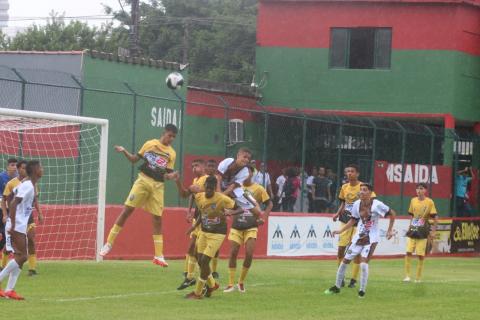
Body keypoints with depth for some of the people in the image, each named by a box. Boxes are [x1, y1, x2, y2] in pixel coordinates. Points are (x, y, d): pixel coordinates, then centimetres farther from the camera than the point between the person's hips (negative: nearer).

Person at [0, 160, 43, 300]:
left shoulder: (27, 184, 13)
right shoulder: (28, 186, -16)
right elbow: (13, 203, -24)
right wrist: (13, 225, -26)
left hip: (21, 226, 10)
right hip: (17, 227, -10)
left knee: (20, 257, 7)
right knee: (21, 256, -12)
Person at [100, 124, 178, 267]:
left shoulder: (171, 153, 5)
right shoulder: (150, 144, 4)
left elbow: (168, 174, 3)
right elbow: (134, 159, 12)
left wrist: (170, 175, -20)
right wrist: (124, 152, -5)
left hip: (158, 186, 1)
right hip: (143, 180, -1)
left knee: (157, 219, 0)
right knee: (127, 210, -8)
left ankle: (159, 256, 6)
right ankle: (109, 243, 1)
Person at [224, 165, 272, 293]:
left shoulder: (258, 189, -2)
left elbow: (269, 204, 6)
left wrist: (263, 218, -5)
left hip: (251, 226, -1)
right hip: (236, 226, 1)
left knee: (249, 254, -10)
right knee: (233, 253, -2)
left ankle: (241, 282, 8)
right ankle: (231, 284, 6)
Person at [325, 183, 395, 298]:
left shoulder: (377, 205, -17)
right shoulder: (357, 204, -2)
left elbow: (392, 213, -6)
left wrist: (390, 230, -7)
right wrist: (341, 230, 4)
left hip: (371, 239, -5)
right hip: (359, 237, 5)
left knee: (364, 263, -19)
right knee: (345, 261, 6)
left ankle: (362, 290, -2)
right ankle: (337, 287, 23)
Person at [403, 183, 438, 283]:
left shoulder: (429, 202, -5)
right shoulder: (413, 201, 8)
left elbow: (435, 218, -3)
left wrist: (433, 231, -9)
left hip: (423, 232, -3)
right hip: (413, 230, 3)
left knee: (421, 255, -2)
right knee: (408, 252, -8)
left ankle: (418, 278, 8)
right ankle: (407, 276, -6)